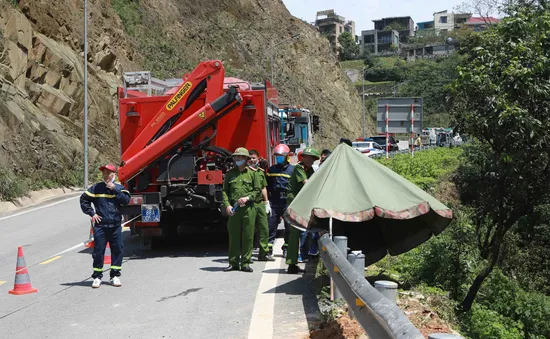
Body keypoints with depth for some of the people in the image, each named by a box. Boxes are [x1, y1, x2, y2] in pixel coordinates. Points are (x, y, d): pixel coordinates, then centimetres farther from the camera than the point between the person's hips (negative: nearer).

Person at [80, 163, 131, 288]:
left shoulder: (119, 188, 7)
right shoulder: (96, 188, 5)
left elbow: (126, 200, -8)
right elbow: (83, 200, 9)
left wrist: (115, 189, -13)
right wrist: (91, 213, 1)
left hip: (115, 225, 1)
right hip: (100, 225, -1)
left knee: (117, 250, 4)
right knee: (98, 251, 0)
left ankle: (115, 275, 15)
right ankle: (97, 277, 10)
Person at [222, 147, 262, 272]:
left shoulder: (252, 173, 6)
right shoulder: (230, 173, 12)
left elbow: (258, 191, 5)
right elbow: (224, 191, 9)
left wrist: (247, 198, -11)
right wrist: (227, 205, -5)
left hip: (249, 209, -1)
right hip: (233, 209, 1)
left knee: (248, 236, 0)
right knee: (233, 236, 3)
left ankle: (245, 263, 8)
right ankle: (233, 263, 10)